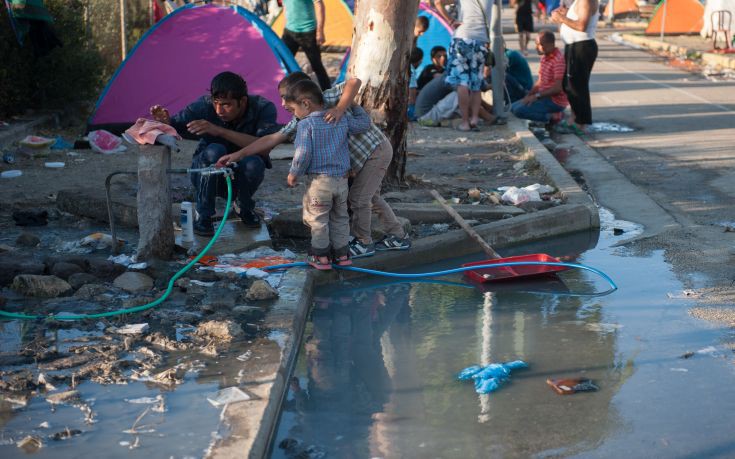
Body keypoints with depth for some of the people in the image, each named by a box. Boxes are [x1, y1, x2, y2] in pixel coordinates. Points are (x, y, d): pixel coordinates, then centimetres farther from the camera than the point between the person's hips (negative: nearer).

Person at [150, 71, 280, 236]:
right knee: (214, 151, -34)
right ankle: (203, 216, -17)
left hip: (240, 176, 0)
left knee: (253, 163, -35)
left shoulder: (264, 108, -22)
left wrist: (220, 131, -43)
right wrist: (164, 122, -40)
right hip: (207, 175, 0)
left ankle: (245, 208, -3)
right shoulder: (205, 106, -21)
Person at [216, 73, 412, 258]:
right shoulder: (300, 121, 2)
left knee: (358, 198, -4)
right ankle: (398, 237, 33)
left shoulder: (326, 99, -22)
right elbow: (272, 138, 2)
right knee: (370, 196, 21)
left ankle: (364, 243, 14)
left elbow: (354, 82, -35)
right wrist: (238, 154, -2)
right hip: (361, 155, 9)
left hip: (377, 150, -9)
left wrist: (340, 109, -42)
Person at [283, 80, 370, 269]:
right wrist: (354, 106, 27)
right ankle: (342, 253, 25)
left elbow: (303, 154, -18)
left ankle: (321, 256, 12)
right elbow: (364, 123, 14)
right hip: (342, 179, 6)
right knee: (340, 218, 18)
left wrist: (293, 174, -4)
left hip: (319, 181, -6)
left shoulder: (305, 124, -13)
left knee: (317, 218, 8)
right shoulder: (342, 119, 4)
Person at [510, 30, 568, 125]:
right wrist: (528, 95, 2)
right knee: (513, 107, 9)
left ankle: (552, 117, -9)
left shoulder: (558, 60, -21)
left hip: (555, 101, -10)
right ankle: (551, 114, 5)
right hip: (545, 97, 10)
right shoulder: (544, 57, 10)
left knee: (519, 110, -21)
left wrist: (536, 96, -21)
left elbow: (558, 88, -24)